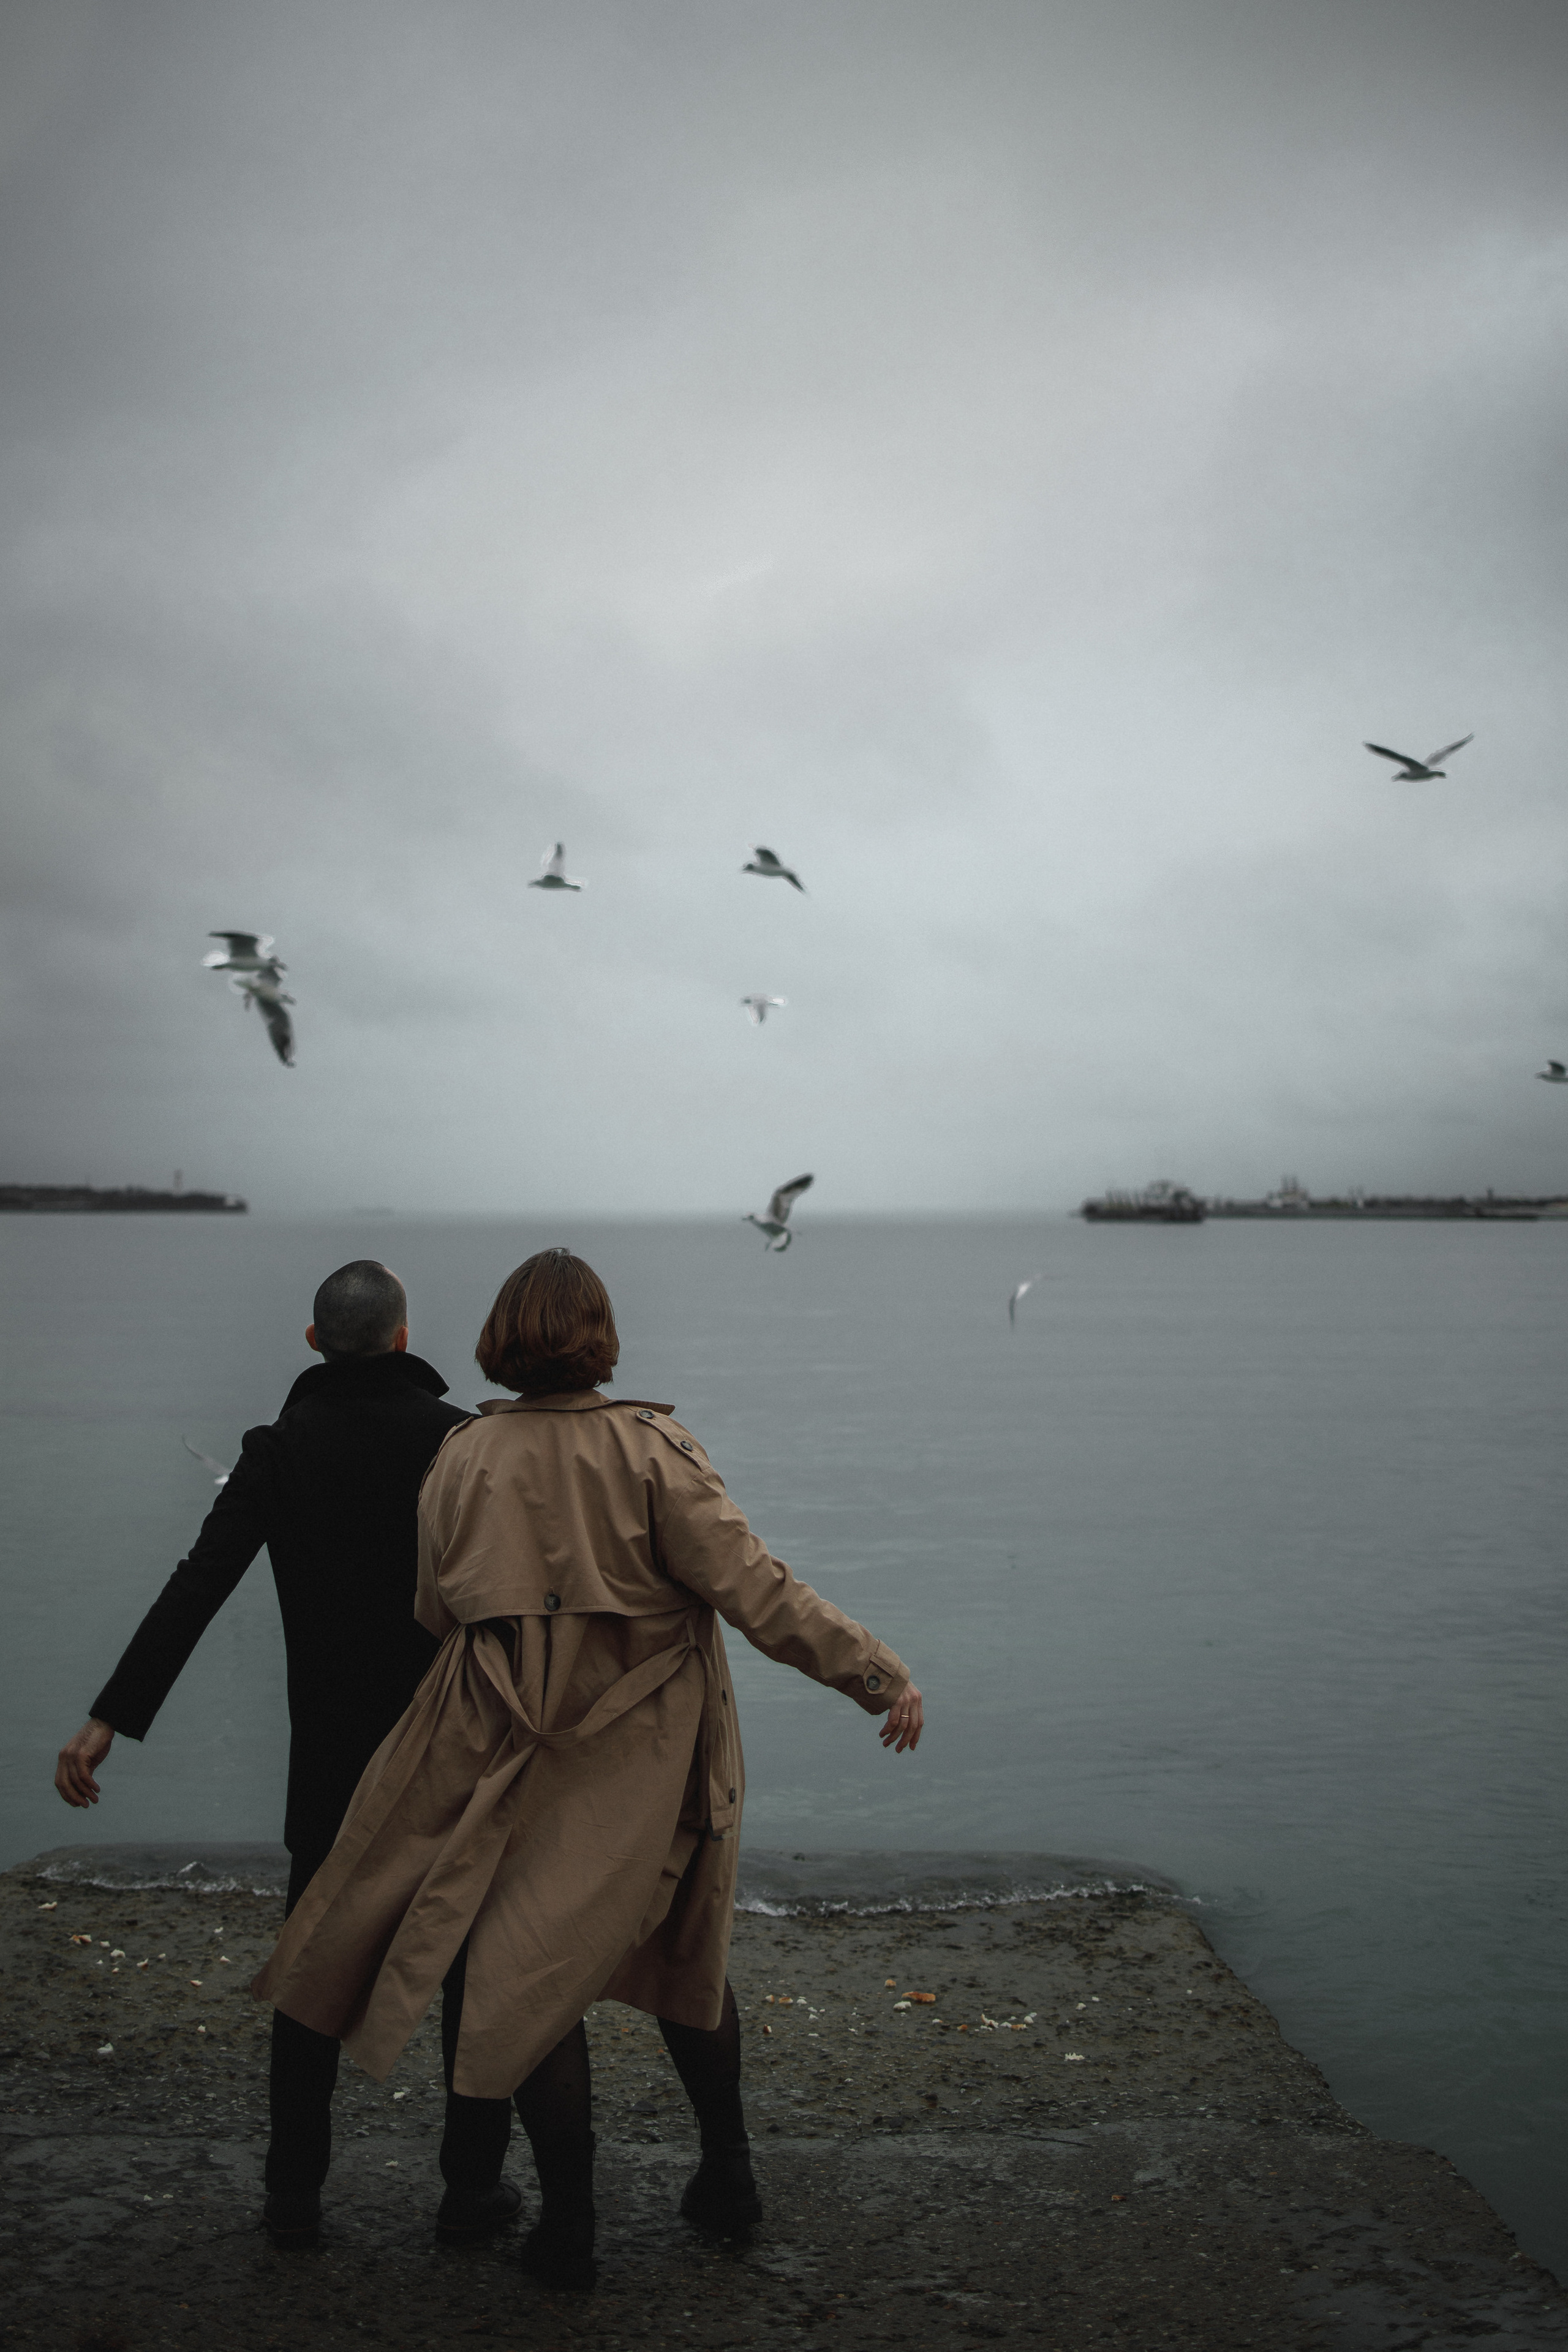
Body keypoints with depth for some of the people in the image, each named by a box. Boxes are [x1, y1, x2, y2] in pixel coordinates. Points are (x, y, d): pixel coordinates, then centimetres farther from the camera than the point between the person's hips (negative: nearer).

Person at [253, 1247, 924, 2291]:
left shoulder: (462, 1459, -4)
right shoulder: (652, 1451, -12)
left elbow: (437, 1613, 9)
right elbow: (755, 1590, -18)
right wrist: (882, 1673, -12)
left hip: (517, 1763, 0)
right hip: (653, 1763, 0)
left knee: (533, 1979, 10)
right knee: (684, 1954, 20)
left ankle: (568, 2226, 14)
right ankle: (728, 2173, 31)